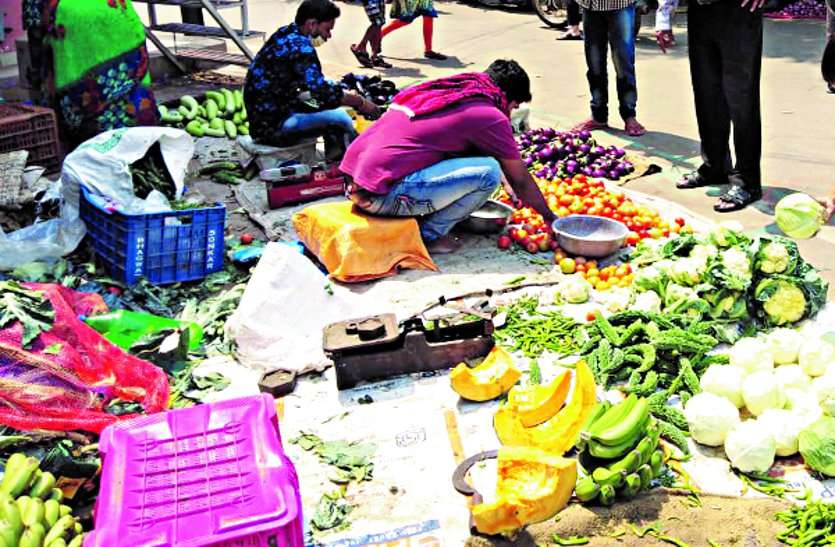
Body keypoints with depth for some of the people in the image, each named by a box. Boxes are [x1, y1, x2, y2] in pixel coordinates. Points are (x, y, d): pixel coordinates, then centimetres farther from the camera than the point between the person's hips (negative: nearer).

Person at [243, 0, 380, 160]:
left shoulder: (285, 33, 8)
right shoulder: (299, 47, -20)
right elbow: (324, 93, -25)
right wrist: (360, 102, -11)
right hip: (272, 127, -10)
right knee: (339, 118, -17)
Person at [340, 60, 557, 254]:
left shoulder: (444, 89, 22)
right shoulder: (490, 116, -3)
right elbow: (520, 181, 8)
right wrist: (550, 218, 24)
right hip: (383, 194, -9)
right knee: (489, 172, -7)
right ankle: (431, 235, 3)